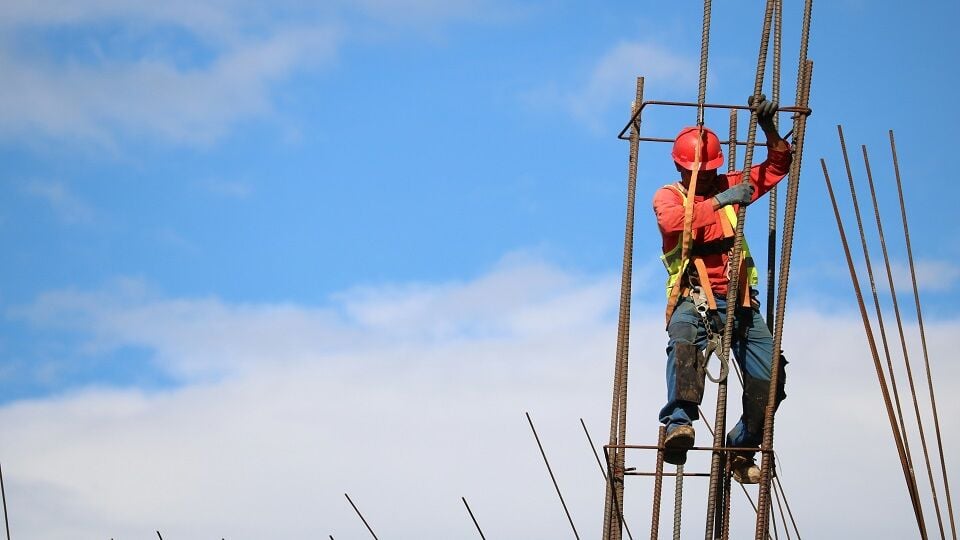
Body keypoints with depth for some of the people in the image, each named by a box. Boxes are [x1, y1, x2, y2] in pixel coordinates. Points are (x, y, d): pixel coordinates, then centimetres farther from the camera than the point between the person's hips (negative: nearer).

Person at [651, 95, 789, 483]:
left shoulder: (728, 186, 19)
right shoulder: (668, 195, 7)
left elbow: (776, 168, 19)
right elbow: (672, 221, -17)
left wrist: (769, 130, 2)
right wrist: (718, 201, -23)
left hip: (738, 299, 5)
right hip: (693, 297, -5)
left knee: (769, 379, -5)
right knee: (685, 342, -39)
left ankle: (741, 449, 13)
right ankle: (679, 422, -53)